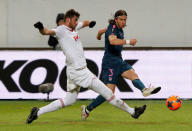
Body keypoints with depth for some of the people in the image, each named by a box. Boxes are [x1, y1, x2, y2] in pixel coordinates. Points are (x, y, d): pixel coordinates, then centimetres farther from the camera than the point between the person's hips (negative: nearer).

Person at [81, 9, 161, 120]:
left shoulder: (119, 29, 15)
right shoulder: (112, 29, -12)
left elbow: (101, 30, 34)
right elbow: (112, 41, -36)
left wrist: (99, 35, 55)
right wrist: (128, 42, -42)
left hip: (119, 62, 9)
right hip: (110, 63, -9)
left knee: (133, 74, -22)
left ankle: (145, 90, -51)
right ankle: (87, 109, 2)